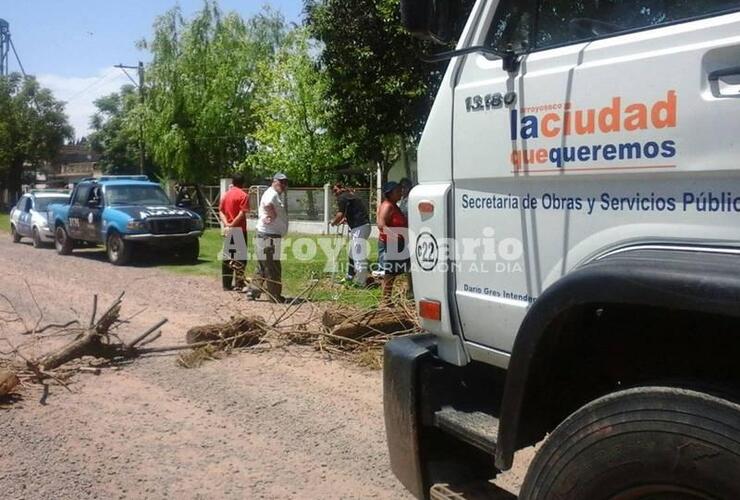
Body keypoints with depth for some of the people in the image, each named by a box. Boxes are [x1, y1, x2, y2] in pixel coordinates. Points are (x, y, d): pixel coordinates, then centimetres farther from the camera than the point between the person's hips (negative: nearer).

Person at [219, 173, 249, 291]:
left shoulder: (225, 195, 11)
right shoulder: (243, 195, -9)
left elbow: (221, 211, 5)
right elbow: (242, 213, -19)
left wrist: (226, 224, -8)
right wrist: (232, 224, -16)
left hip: (227, 230, 6)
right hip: (239, 229, -6)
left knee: (227, 257, 10)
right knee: (241, 257, -2)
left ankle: (226, 284, 14)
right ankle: (239, 283, -6)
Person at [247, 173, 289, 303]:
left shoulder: (278, 195, 19)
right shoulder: (272, 193, -13)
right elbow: (268, 204, -34)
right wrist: (273, 215, -18)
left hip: (272, 236, 11)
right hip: (269, 236, -11)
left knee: (263, 266, 16)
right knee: (273, 267, -4)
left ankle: (253, 291, 23)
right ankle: (275, 296, 3)